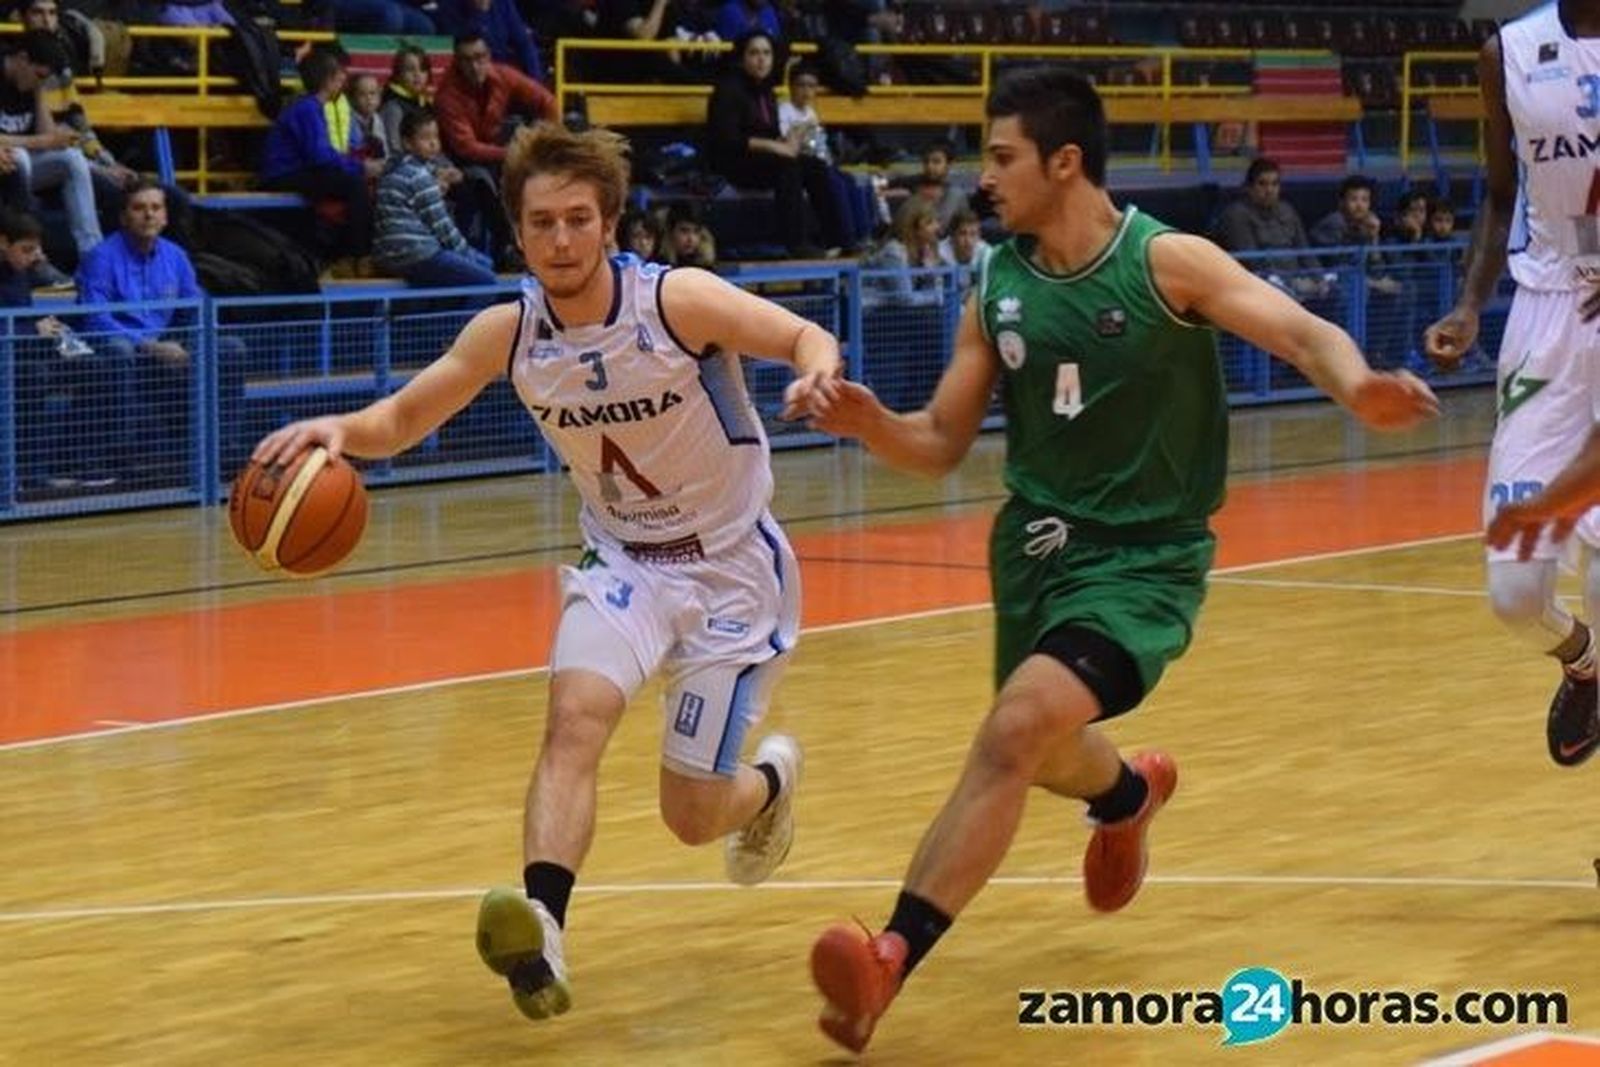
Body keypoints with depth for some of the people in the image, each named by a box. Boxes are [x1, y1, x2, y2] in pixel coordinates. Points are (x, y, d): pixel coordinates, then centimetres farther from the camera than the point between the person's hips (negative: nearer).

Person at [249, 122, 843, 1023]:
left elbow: (808, 338, -23)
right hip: (623, 561, 3)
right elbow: (403, 420, -3)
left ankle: (771, 780, 35)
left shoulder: (677, 301, -22)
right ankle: (543, 932, -38)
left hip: (733, 565, -3)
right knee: (575, 716, -27)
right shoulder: (508, 332, -10)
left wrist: (815, 376, -48)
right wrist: (338, 429, -26)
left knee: (693, 815, -1)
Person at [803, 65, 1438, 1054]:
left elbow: (1305, 332, -22)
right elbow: (941, 444, 5)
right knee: (1044, 753, 24)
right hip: (1038, 538, 6)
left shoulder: (1166, 262, -15)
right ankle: (1130, 792, 62)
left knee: (1018, 730, -27)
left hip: (1146, 558, -6)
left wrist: (1358, 388, -45)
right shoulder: (998, 287, -1)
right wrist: (868, 423, -17)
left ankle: (895, 957, -26)